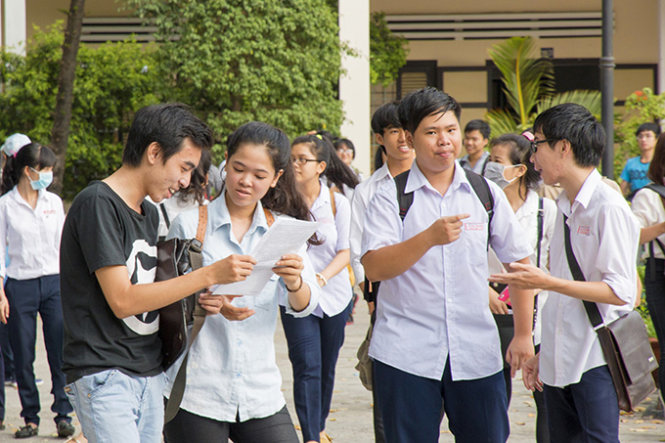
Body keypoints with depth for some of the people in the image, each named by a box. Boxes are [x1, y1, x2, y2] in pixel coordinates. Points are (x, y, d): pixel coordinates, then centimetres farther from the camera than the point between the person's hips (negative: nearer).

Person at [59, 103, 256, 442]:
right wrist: (210, 275, -18)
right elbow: (123, 300, -18)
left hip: (151, 374, 8)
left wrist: (197, 301, -1)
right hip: (104, 376, -8)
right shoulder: (96, 204, -11)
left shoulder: (150, 213, 16)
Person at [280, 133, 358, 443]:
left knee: (327, 367, 12)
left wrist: (322, 278, -20)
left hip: (334, 294, 2)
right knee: (307, 367, -10)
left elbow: (345, 252, -4)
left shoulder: (337, 203, -3)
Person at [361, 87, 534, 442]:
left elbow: (519, 262, 14)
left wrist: (523, 335, 10)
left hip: (476, 352, 2)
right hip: (406, 353, -2)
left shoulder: (486, 193, 8)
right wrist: (429, 238, -26)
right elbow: (373, 267, -13)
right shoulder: (391, 196, -1)